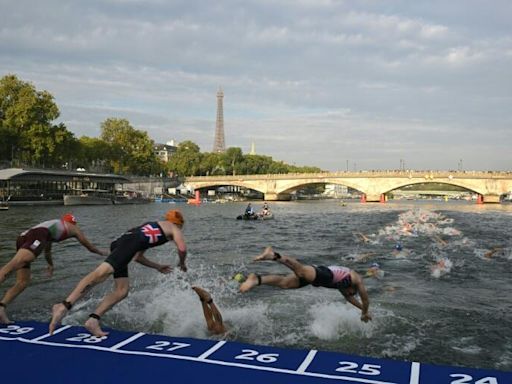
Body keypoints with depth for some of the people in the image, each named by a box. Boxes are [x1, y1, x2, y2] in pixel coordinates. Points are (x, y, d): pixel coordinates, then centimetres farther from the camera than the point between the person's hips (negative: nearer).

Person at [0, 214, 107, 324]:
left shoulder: (52, 224, 44)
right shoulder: (73, 228, 30)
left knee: (23, 282, 5)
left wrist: (51, 265, 73)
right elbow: (89, 246, 41)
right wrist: (101, 252, 60)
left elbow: (47, 251, 58)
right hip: (37, 236, -7)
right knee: (13, 265, -28)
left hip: (22, 237, 7)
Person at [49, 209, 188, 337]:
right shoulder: (174, 228, 22)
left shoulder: (152, 227, 41)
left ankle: (93, 320, -7)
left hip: (119, 243, 9)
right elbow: (182, 249, 2)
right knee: (102, 272, -24)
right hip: (131, 241, -8)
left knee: (121, 291, 5)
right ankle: (64, 306, -37)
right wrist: (182, 264, 23)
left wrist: (158, 267, 51)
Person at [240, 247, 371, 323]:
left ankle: (257, 279, -29)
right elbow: (365, 297, 29)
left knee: (284, 283, -10)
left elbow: (347, 296, 56)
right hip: (324, 274, -7)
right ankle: (274, 256, -55)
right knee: (301, 271, -34)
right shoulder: (357, 279, 27)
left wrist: (362, 308, 64)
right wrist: (365, 313, 46)